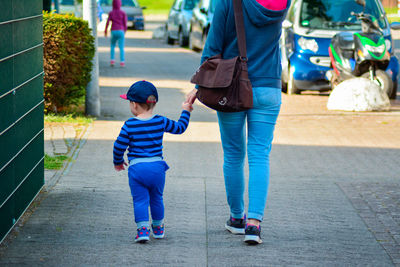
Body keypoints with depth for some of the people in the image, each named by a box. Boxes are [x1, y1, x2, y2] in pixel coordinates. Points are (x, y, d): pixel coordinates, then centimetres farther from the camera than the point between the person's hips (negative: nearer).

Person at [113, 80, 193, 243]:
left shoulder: (129, 125, -7)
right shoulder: (161, 122, 1)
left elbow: (119, 146, -4)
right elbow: (180, 128, 15)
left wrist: (118, 162, 14)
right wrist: (185, 111, 31)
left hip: (137, 168, -3)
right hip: (157, 166, 3)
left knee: (140, 200, 3)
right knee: (156, 198, 19)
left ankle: (143, 229, -10)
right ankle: (158, 228, 31)